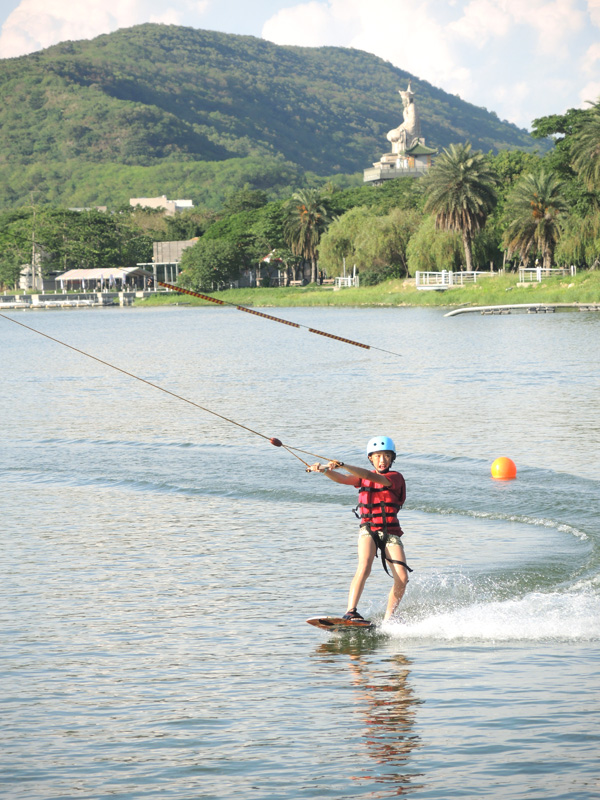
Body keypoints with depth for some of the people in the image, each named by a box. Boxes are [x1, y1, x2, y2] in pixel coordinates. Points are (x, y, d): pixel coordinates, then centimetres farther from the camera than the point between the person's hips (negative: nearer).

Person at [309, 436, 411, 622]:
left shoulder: (395, 477, -3)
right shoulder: (363, 477, 10)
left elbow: (372, 477, -20)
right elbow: (340, 479, -6)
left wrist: (343, 465, -32)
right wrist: (324, 469, -28)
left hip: (391, 533, -1)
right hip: (369, 530, 1)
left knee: (402, 579, -12)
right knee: (364, 568, -25)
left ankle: (387, 619, 1)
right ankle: (350, 612, -32)